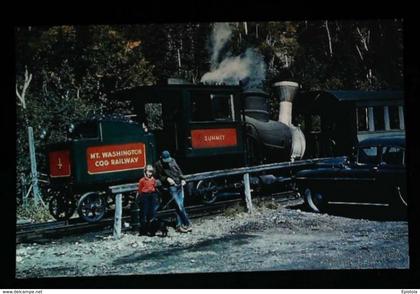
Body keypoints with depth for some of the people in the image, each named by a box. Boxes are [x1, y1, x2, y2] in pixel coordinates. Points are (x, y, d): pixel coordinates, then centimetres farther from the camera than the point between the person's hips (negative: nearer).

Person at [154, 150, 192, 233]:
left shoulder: (172, 160, 8)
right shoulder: (158, 165, -3)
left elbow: (179, 170, 14)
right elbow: (159, 176, 3)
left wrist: (182, 179, 0)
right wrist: (167, 179, -14)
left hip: (180, 185, 5)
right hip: (172, 187, -5)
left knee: (179, 206, 6)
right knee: (180, 206, -9)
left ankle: (179, 225, 13)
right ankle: (187, 224, 0)